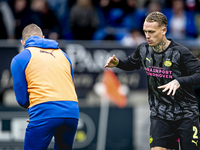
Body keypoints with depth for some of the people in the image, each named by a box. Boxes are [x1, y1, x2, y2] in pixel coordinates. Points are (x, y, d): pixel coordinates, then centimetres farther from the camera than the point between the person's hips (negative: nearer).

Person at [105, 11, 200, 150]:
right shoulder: (143, 50, 1)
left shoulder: (180, 52, -15)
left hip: (186, 116, -3)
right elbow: (131, 64, 22)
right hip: (159, 115, 3)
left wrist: (179, 81, -32)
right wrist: (118, 63, 1)